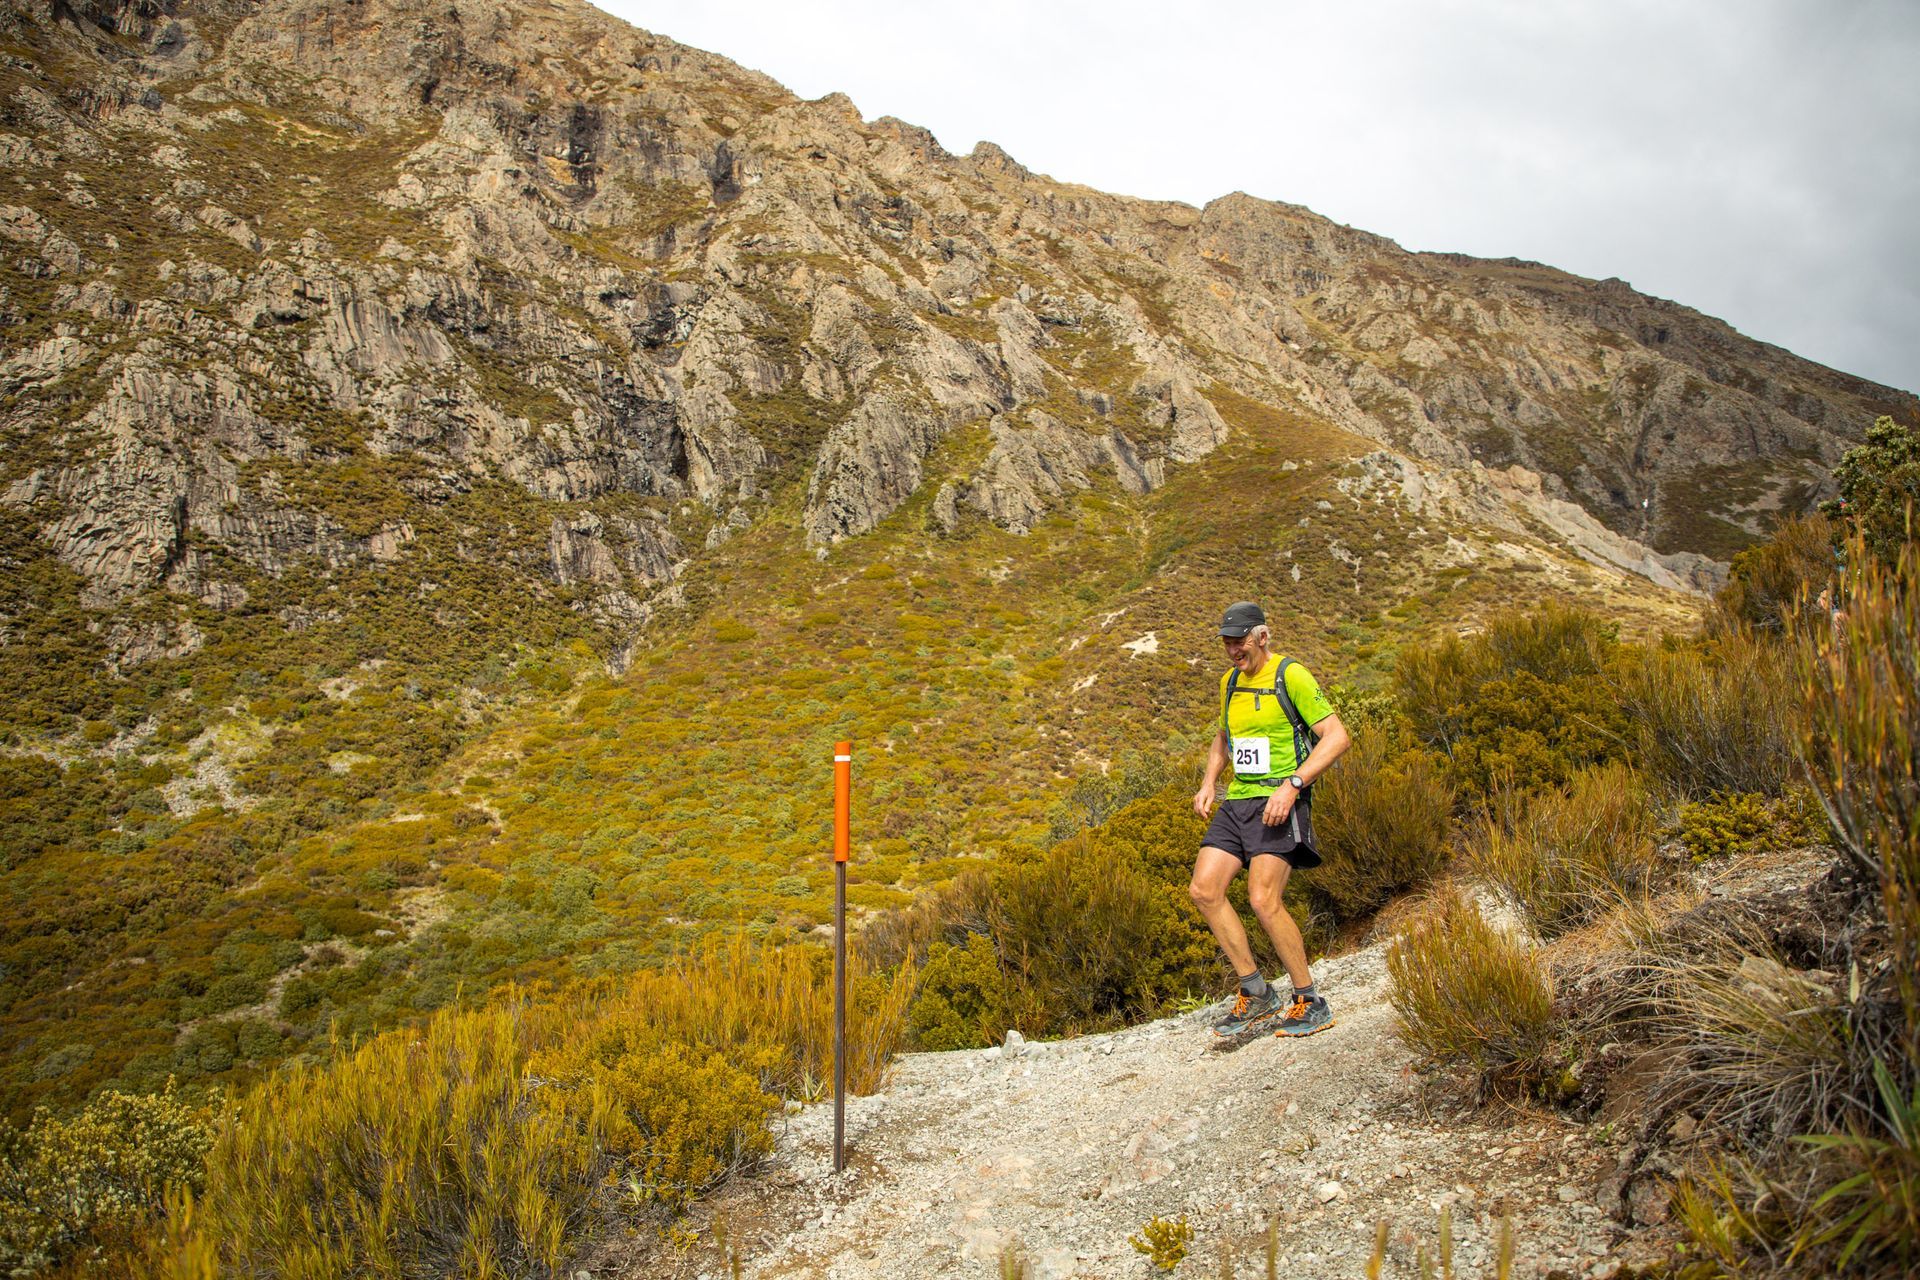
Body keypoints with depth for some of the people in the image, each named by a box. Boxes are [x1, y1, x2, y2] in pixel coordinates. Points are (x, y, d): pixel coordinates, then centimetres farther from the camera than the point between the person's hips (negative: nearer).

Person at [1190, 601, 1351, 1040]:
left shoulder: (1291, 676, -9)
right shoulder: (1230, 682, 15)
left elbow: (1337, 736, -13)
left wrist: (1292, 785, -21)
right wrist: (1208, 783, 15)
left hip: (1279, 802, -8)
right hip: (1238, 801, 8)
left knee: (1263, 900, -18)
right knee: (1204, 890, -4)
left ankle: (1310, 1003, 0)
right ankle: (1256, 995, 7)